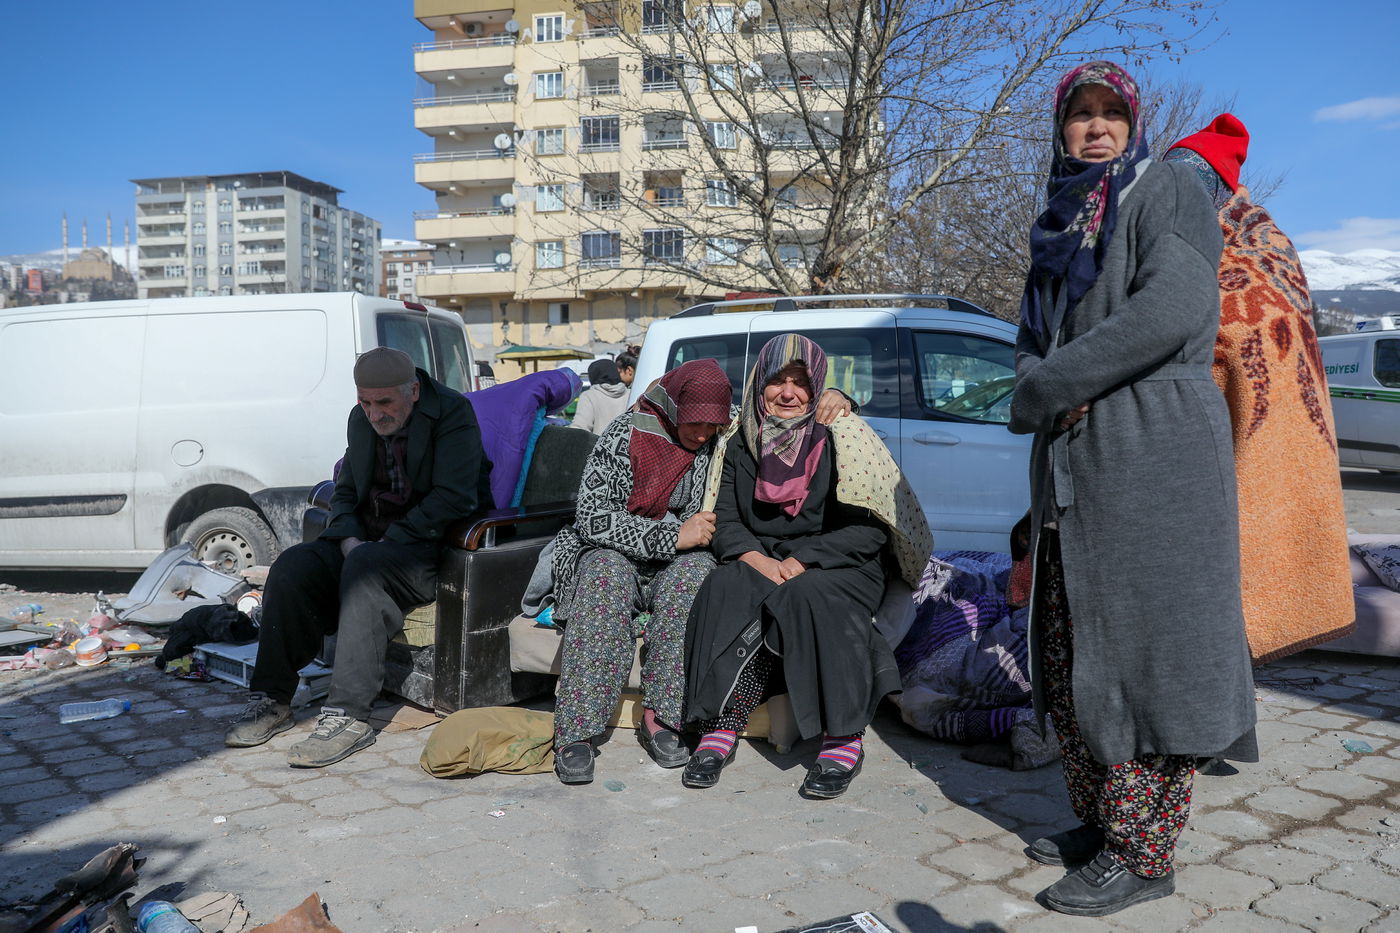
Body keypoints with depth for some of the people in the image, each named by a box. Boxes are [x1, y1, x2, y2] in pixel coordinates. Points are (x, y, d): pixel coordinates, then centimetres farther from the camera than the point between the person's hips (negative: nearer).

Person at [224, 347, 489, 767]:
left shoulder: (452, 412, -11)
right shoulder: (361, 419, 10)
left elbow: (453, 498, -19)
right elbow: (345, 492, 15)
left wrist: (389, 541, -20)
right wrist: (349, 540, -6)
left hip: (430, 544, -7)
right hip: (366, 541, 7)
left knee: (365, 568, -35)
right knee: (290, 567, -16)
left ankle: (349, 716, -34)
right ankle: (272, 701, -4)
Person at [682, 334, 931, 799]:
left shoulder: (844, 439, -2)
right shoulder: (743, 443, 10)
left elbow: (870, 529, -8)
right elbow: (724, 520, 5)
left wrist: (801, 561, -18)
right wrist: (755, 558, -16)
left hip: (839, 570, -3)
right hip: (760, 564, 3)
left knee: (806, 594, -35)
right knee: (726, 586, -29)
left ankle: (844, 738, -25)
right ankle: (719, 727, -27)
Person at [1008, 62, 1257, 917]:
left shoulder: (1166, 189, -1)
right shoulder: (1062, 223, 19)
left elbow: (1177, 306, -18)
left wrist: (1050, 386, -13)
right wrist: (1046, 387, -8)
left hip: (1154, 453, -7)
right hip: (1073, 463, 8)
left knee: (1144, 653, -5)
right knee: (1072, 660, 11)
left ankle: (1142, 854, 5)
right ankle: (1101, 820, 24)